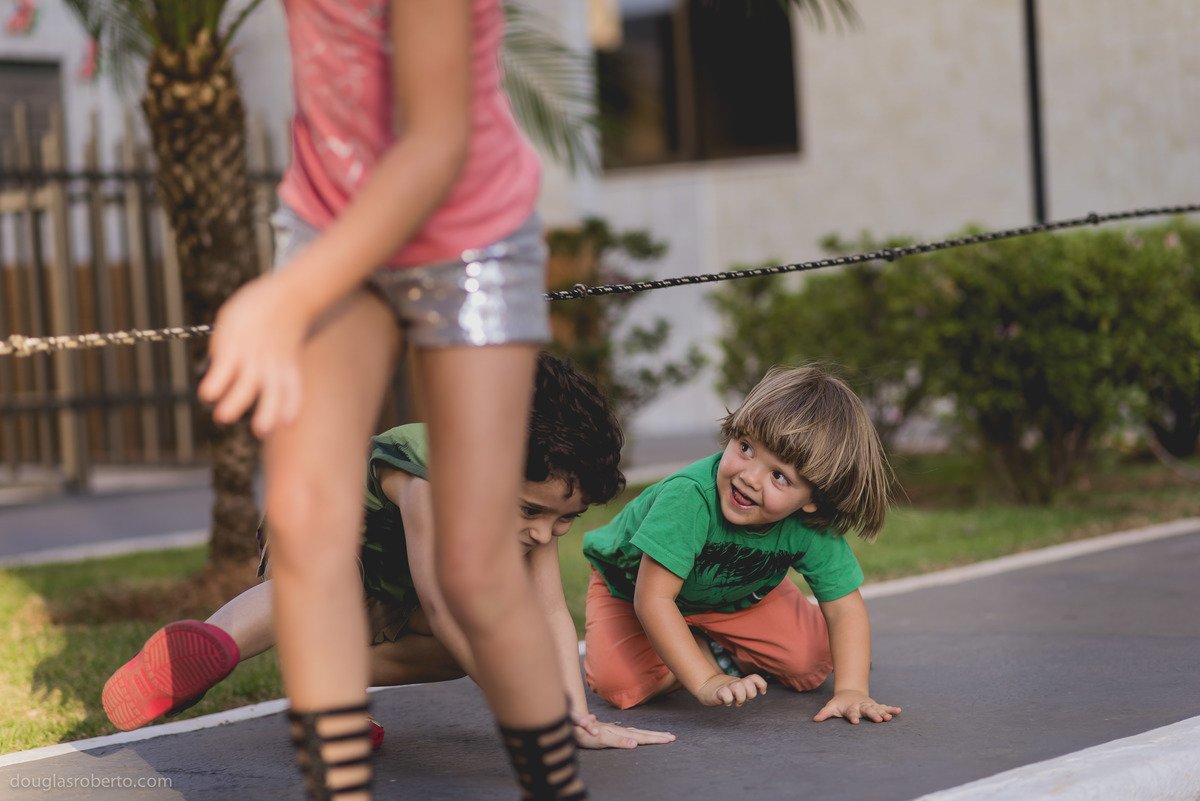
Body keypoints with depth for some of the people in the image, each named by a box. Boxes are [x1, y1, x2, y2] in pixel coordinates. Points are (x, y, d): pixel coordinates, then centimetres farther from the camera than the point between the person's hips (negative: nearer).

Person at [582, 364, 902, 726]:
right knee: (617, 683, -26)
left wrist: (851, 689, -37)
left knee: (812, 664, -11)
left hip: (736, 597, 3)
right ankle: (706, 654, 1)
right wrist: (706, 683, -48)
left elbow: (845, 609, -22)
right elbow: (653, 598, -44)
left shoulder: (813, 529, -31)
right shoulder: (688, 498, -45)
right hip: (632, 584, -3)